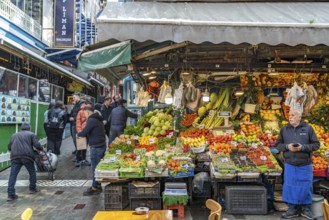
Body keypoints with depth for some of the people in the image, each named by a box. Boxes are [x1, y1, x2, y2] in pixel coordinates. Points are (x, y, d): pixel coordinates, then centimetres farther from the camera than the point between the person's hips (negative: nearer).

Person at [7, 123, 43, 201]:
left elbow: (9, 147, 23)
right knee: (32, 172, 16)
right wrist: (41, 149, 18)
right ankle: (32, 188, 26)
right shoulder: (31, 134, 12)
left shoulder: (14, 135, 26)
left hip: (15, 156, 3)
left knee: (13, 175, 1)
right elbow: (37, 145, -1)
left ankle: (11, 194, -4)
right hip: (27, 156, -3)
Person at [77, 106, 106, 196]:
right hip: (101, 145, 10)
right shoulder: (98, 119, 17)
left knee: (95, 168, -3)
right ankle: (98, 185, 24)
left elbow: (84, 132, -19)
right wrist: (83, 134, 13)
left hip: (96, 147, -10)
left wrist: (78, 134, 1)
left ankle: (94, 188, 4)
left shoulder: (92, 120, -15)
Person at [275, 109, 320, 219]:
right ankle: (292, 209, 18)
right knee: (290, 187, 5)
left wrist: (303, 147, -17)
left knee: (306, 187, 6)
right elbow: (278, 145, 5)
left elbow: (316, 144, -2)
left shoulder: (308, 129, -2)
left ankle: (306, 209, 24)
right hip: (290, 165, 1)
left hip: (305, 165, -1)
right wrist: (287, 146, -15)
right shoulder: (284, 129, 3)